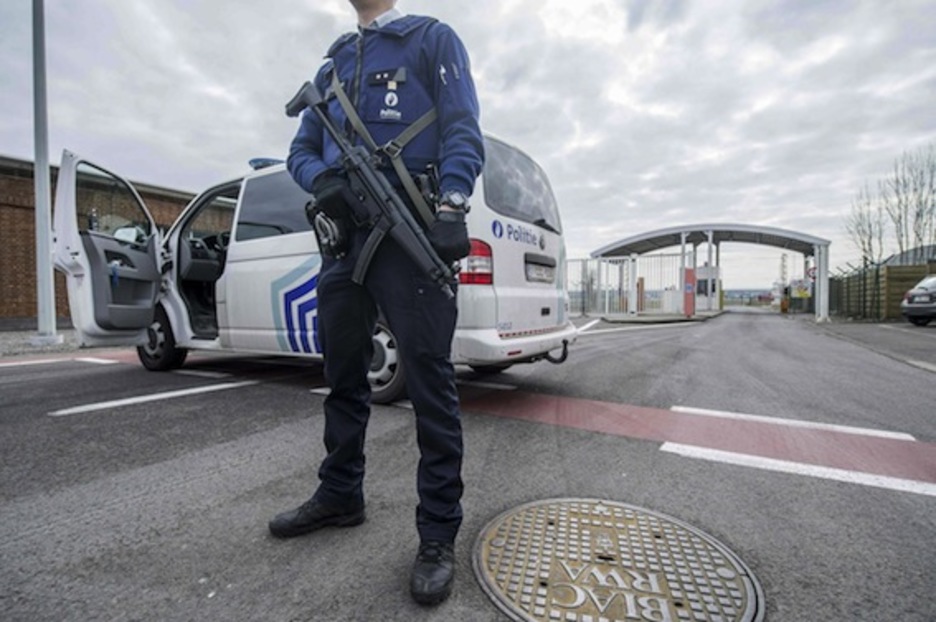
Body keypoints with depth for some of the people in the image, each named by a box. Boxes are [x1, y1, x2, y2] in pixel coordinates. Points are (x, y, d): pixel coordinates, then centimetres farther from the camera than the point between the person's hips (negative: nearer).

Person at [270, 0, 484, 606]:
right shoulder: (332, 64, 29)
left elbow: (463, 129, -1)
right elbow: (302, 148, 23)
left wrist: (452, 207, -19)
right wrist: (322, 179, -2)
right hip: (344, 231, 7)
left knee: (430, 379, -9)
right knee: (343, 375, 11)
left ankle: (439, 532, 4)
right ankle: (340, 495, 29)